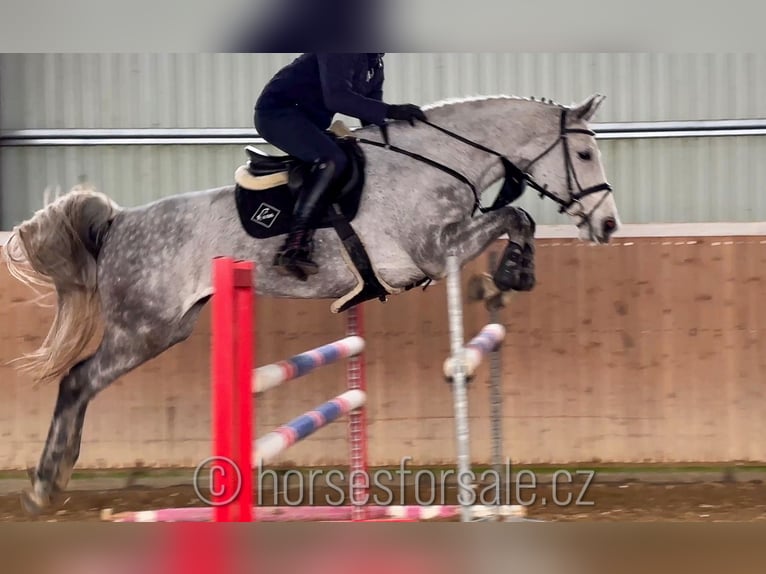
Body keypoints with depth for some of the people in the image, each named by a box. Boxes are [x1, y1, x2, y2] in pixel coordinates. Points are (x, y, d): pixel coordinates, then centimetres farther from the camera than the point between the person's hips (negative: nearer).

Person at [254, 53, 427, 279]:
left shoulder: (375, 66, 12)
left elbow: (371, 120, 14)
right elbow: (336, 97, -29)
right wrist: (390, 111, -31)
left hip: (310, 122, 11)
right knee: (332, 159, -29)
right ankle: (293, 249, -36)